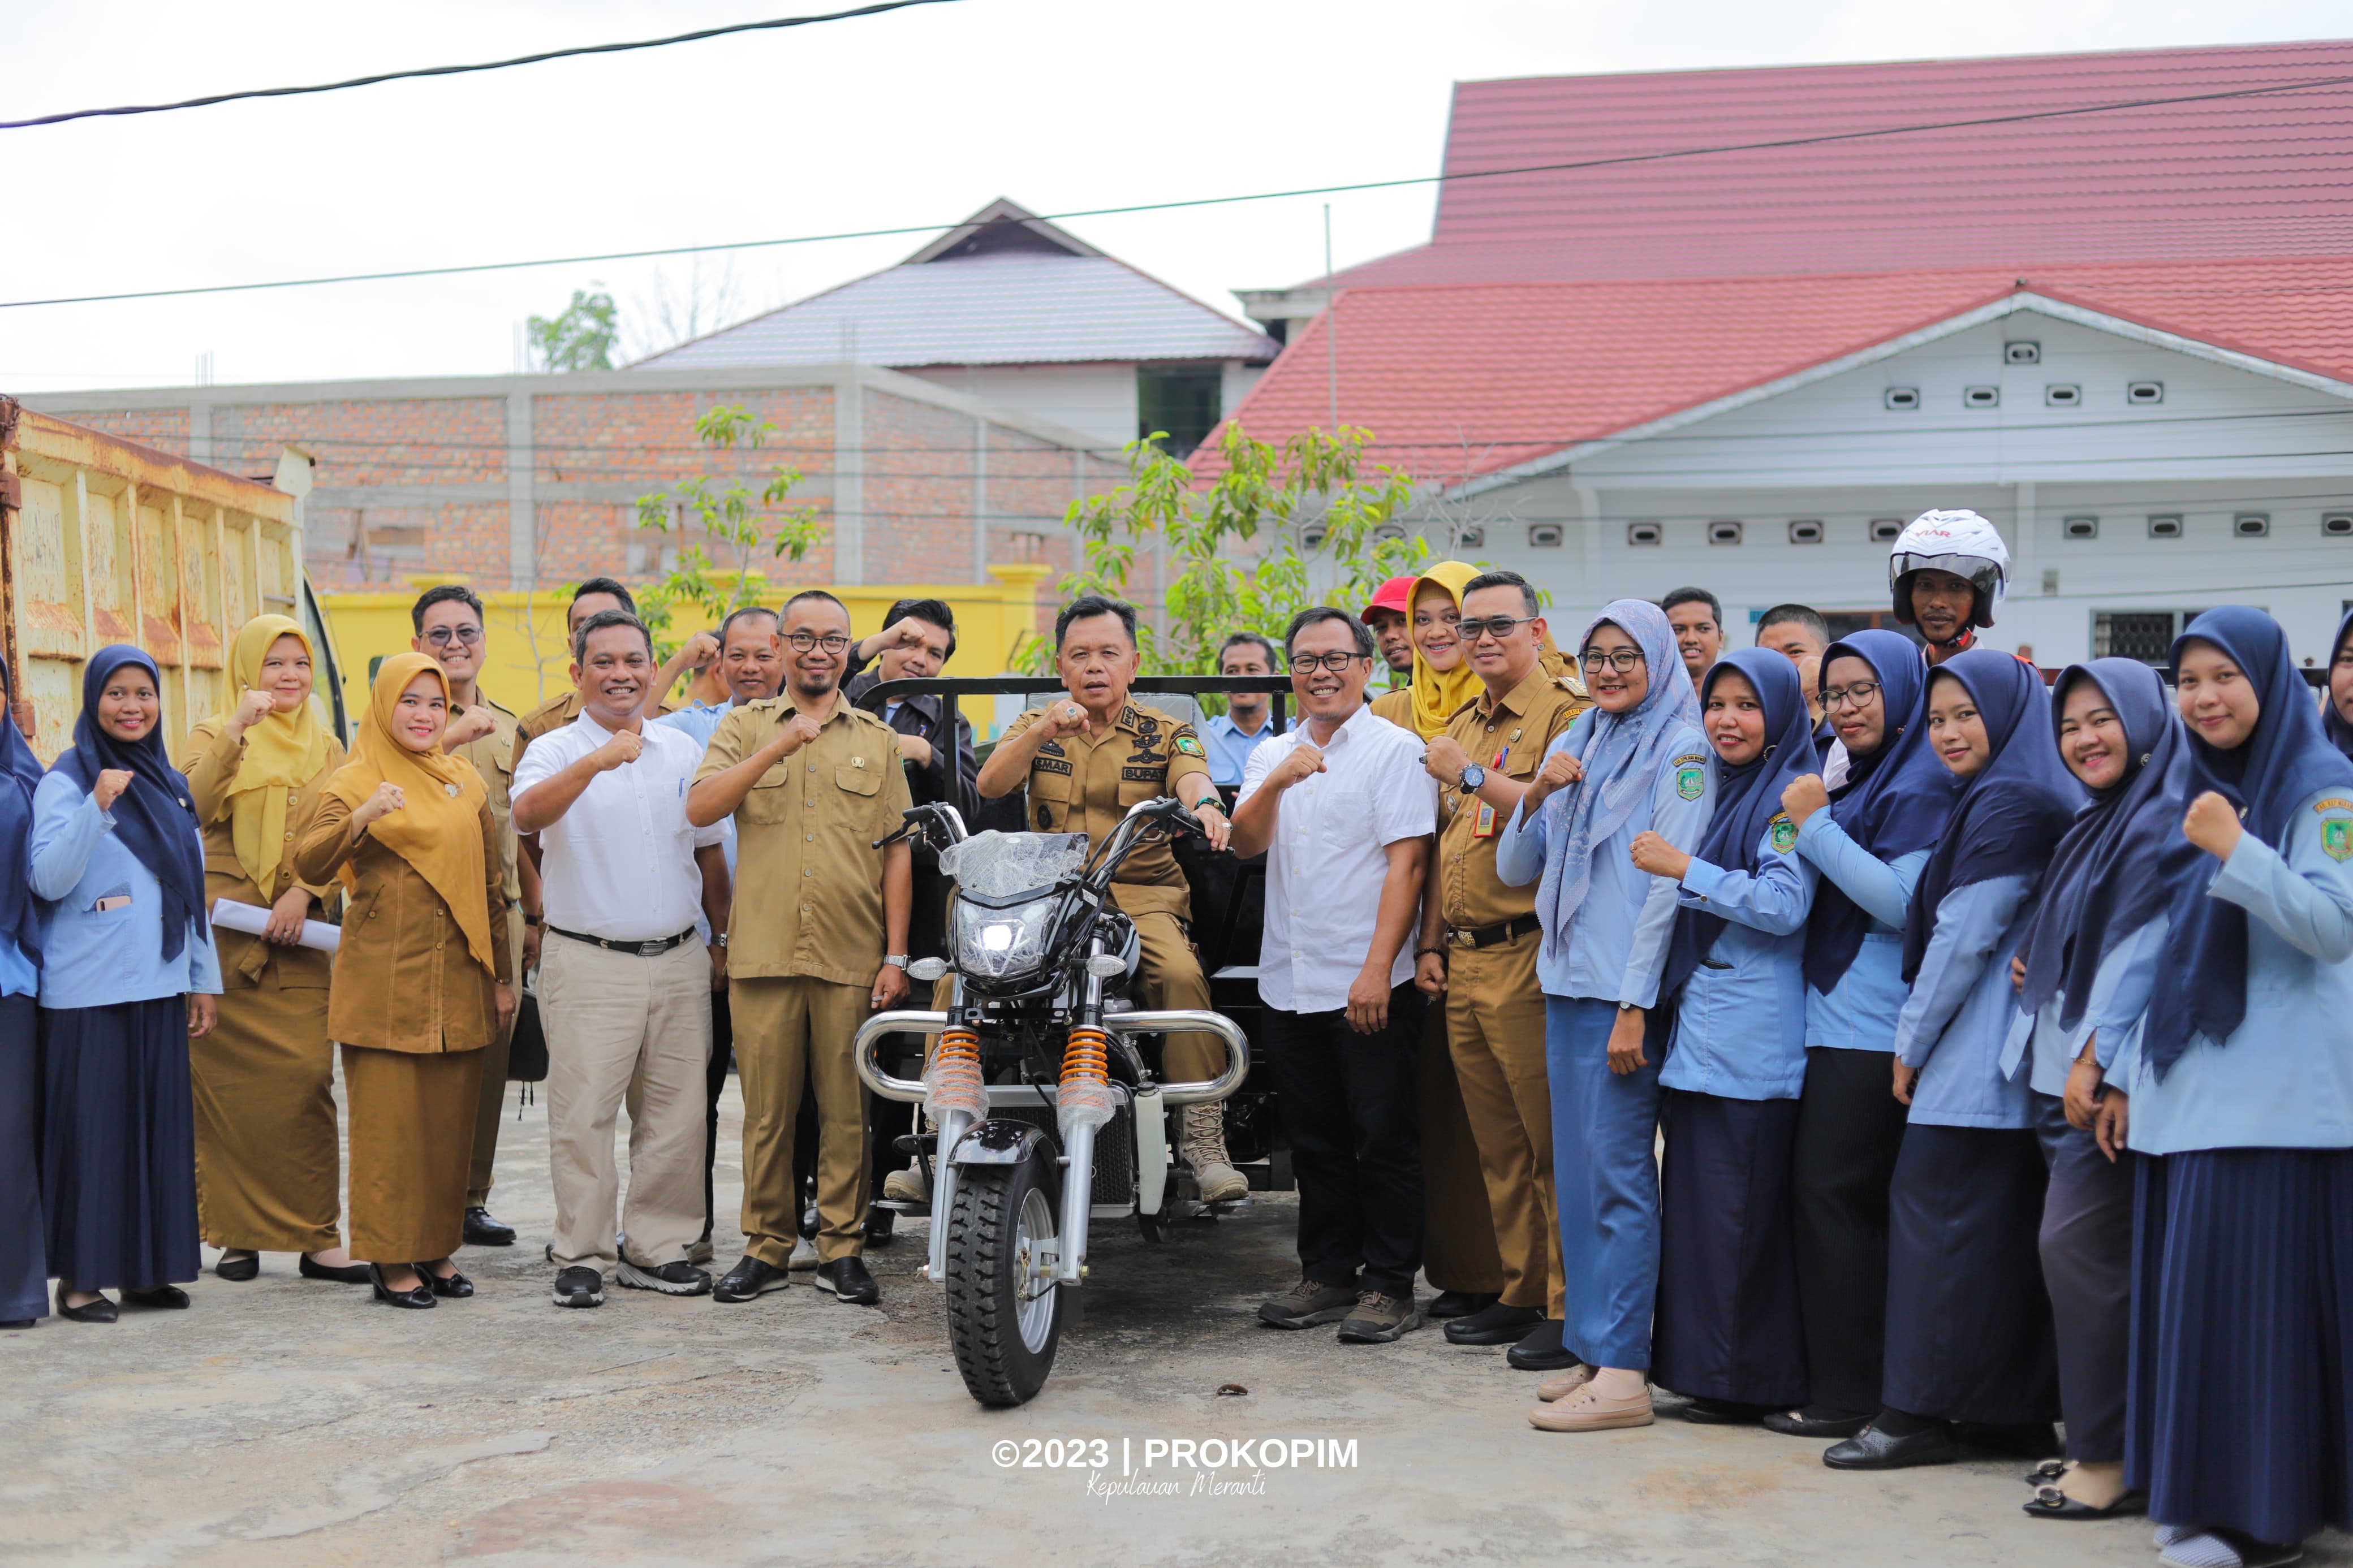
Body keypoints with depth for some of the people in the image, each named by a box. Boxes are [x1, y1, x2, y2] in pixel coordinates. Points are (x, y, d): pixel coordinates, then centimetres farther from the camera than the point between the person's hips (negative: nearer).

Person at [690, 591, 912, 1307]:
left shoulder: (878, 740, 13)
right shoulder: (744, 727, 10)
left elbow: (898, 852, 9)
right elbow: (699, 808, -6)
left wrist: (896, 955, 2)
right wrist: (778, 748, -17)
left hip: (852, 955, 1)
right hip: (763, 953, 0)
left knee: (847, 1109, 3)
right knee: (767, 1109, 4)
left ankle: (841, 1248, 12)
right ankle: (767, 1246, 15)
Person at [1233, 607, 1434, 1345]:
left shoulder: (1395, 750, -4)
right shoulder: (1272, 755, 14)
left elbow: (1406, 863, -11)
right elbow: (1246, 843, 2)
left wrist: (1378, 967, -18)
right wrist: (1277, 782, -17)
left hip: (1370, 986, -6)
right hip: (1288, 982, 6)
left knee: (1382, 1138, -1)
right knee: (1314, 1139, 13)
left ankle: (1390, 1285, 7)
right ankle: (1328, 1274, 23)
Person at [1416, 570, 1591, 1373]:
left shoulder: (1565, 715, -6)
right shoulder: (1461, 726, 20)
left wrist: (1474, 776, -17)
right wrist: (1429, 942, 19)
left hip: (1530, 959, -8)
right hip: (1464, 962, 8)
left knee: (1553, 1142, -6)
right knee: (1498, 1145, 13)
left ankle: (1572, 1310, -1)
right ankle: (1521, 1293, 21)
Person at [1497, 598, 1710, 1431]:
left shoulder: (1681, 751, -6)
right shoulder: (1572, 747, 15)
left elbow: (1669, 882, -12)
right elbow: (1515, 870, 16)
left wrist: (1635, 1006, -17)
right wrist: (1535, 796, -3)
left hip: (1627, 988, -7)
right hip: (1567, 982, 7)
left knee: (1617, 1173, -8)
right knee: (1576, 1171, 9)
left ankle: (1623, 1373, -5)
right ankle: (1591, 1349, 17)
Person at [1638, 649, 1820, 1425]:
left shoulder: (1792, 795, -7)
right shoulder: (1717, 792, 18)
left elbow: (1783, 904, -19)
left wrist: (1682, 868, -18)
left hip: (1754, 1034, -8)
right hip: (1698, 1024, 8)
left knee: (1740, 1207, -5)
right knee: (1694, 1198, 8)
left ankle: (1748, 1379, 2)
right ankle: (1699, 1367, 15)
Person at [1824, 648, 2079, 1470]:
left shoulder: (2009, 803, -13)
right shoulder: (2018, 799, 17)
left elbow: (1963, 938, -15)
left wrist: (1912, 1042, -7)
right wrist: (1922, 1039, 18)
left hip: (1976, 1053, -10)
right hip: (2012, 1056, 10)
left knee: (1937, 1212, -6)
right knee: (2005, 1225, 10)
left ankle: (1922, 1411, -3)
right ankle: (2017, 1409, 14)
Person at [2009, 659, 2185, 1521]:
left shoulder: (2164, 821, -11)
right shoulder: (2096, 824, 18)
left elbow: (2142, 949, -18)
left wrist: (2096, 1061, -19)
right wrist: (2034, 964, 7)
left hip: (2111, 1075, -9)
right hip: (2063, 1071, 9)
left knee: (2078, 1246, -9)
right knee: (2082, 1251, 9)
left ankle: (2111, 1458, -2)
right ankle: (2097, 1443, 14)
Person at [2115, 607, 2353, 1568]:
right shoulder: (2195, 794, 16)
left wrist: (2237, 851, -23)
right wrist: (2127, 1068, 18)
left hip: (2275, 1095, -7)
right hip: (2187, 1090, 7)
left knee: (2248, 1289, -8)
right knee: (2185, 1292, 8)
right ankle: (2198, 1490, 17)